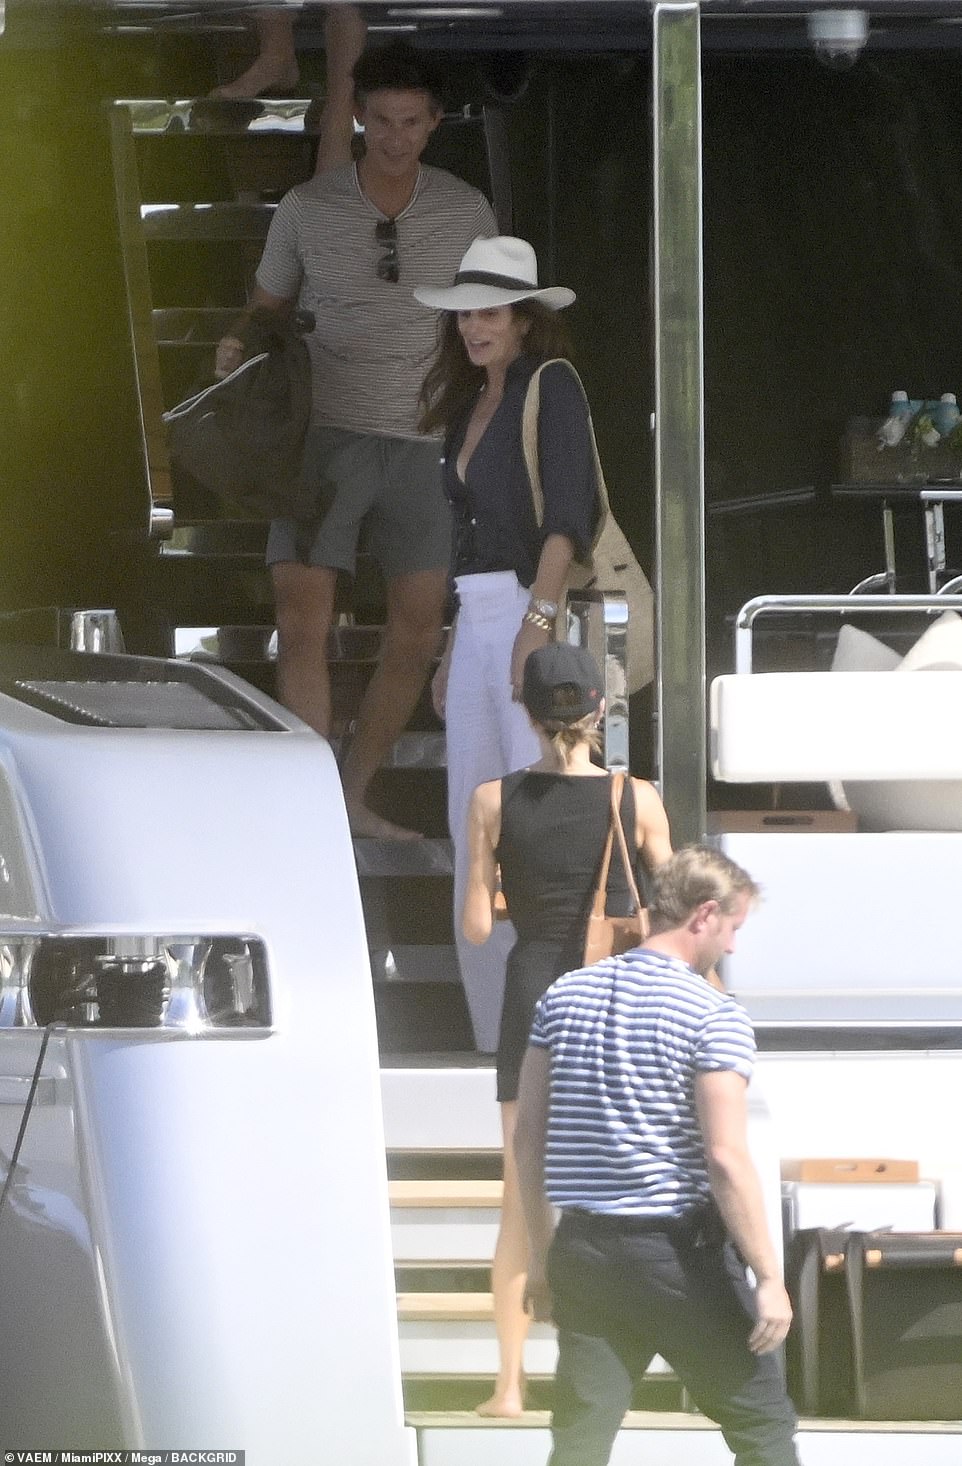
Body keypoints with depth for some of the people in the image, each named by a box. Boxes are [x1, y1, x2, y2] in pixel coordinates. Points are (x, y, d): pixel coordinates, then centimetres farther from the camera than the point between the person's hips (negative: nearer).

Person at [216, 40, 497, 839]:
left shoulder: (466, 212, 3)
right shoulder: (308, 207, 0)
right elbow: (268, 308, 11)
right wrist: (239, 349, -10)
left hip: (421, 441, 2)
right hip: (324, 433, -2)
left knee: (419, 630, 1)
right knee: (303, 618, -12)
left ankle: (355, 794, 17)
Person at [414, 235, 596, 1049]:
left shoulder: (552, 386, -6)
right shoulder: (470, 406, 19)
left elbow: (568, 510, -18)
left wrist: (538, 621, -27)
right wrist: (452, 653, 19)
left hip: (539, 613, -9)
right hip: (478, 621, 9)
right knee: (474, 823, 8)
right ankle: (499, 1033, 13)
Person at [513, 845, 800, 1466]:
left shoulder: (566, 995, 8)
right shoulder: (714, 1016, -11)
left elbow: (528, 1135, 11)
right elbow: (726, 1158, -18)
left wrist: (543, 1251, 19)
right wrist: (769, 1277, -13)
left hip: (584, 1250, 5)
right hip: (681, 1252, -5)